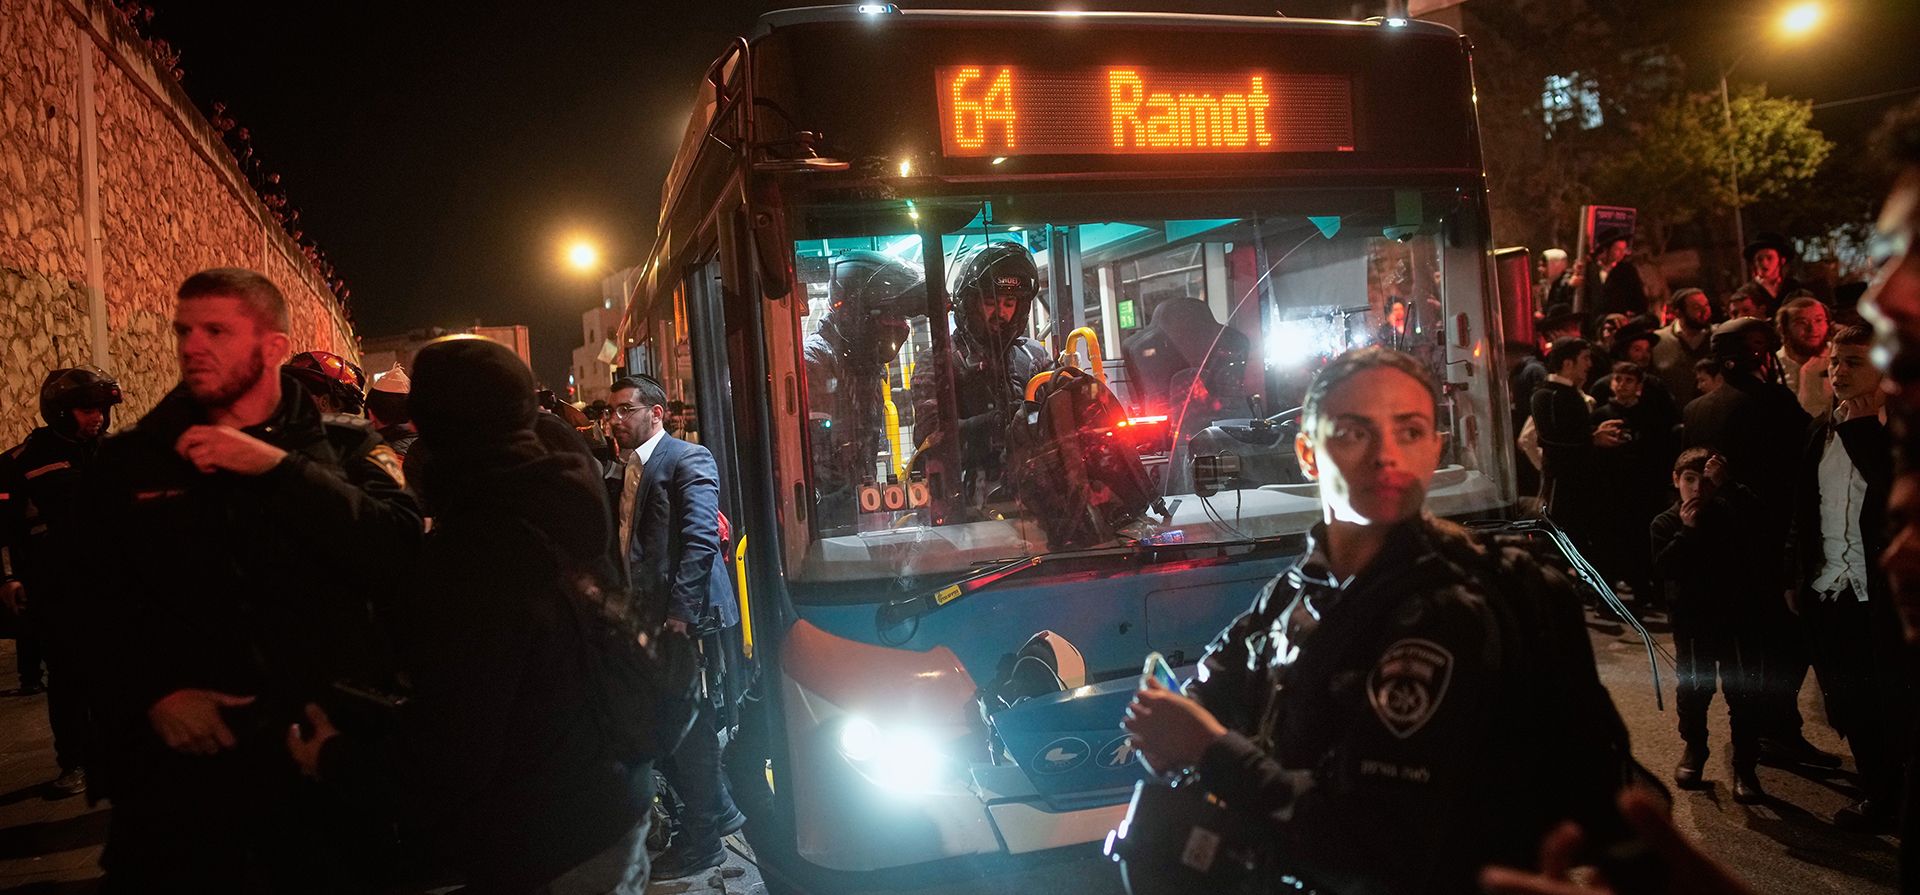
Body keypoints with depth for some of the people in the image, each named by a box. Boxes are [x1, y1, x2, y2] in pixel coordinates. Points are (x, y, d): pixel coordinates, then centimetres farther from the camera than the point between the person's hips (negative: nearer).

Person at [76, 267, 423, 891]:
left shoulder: (341, 444, 2)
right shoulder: (131, 460, 6)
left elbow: (400, 542, -15)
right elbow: (91, 599, 3)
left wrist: (277, 465, -19)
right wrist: (150, 692, -12)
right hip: (184, 752, 1)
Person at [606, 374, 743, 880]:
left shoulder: (687, 460, -11)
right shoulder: (630, 469, 16)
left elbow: (701, 539, -19)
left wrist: (680, 610, -23)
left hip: (685, 618, -9)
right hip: (648, 619, 9)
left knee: (687, 727, 1)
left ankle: (701, 842, 16)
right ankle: (720, 812, 32)